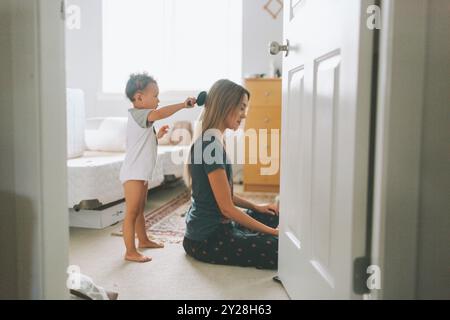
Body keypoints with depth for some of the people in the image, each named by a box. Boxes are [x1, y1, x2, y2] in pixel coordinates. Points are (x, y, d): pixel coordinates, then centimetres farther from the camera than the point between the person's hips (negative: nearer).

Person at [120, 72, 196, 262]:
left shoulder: (142, 118, 17)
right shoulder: (138, 114, -16)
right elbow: (160, 113, -34)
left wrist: (158, 135, 15)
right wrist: (183, 105, -29)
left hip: (142, 174, 11)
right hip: (133, 174, -11)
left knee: (140, 209, 22)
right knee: (132, 213, -7)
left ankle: (143, 240, 36)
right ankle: (130, 252, -2)